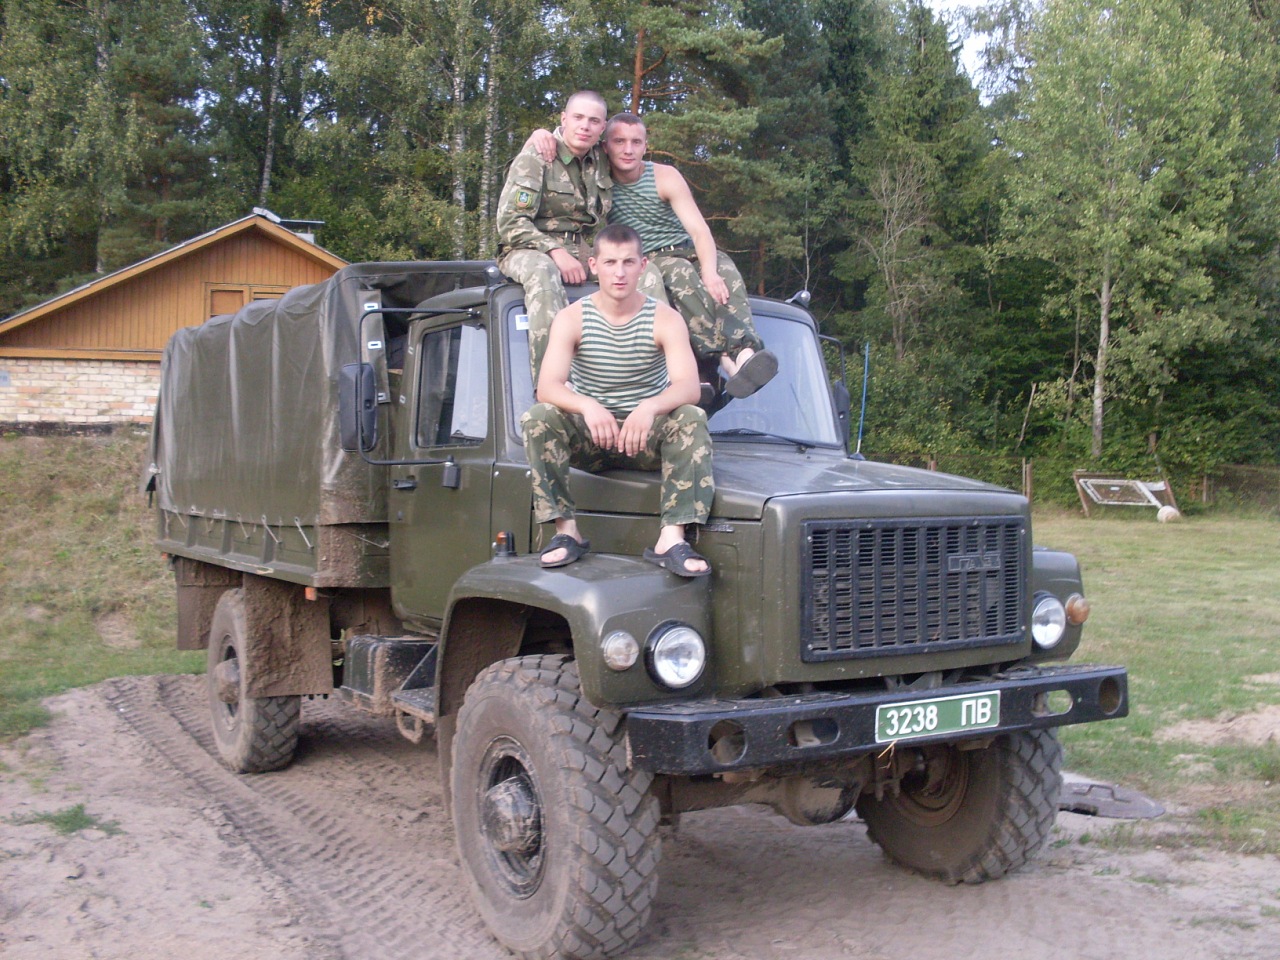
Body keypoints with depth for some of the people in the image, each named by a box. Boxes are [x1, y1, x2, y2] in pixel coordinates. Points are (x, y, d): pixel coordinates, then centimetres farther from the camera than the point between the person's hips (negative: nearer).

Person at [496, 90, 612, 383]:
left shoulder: (601, 162, 9)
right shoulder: (535, 159, -8)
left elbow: (601, 222, 21)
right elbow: (510, 222, -15)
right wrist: (555, 252, -25)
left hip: (583, 252, 6)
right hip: (528, 251, -6)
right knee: (542, 273, -41)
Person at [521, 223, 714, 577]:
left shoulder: (665, 319, -6)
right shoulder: (572, 318, -6)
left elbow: (689, 386, -21)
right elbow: (547, 387, -19)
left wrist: (650, 407, -44)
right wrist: (587, 406, -41)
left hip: (646, 439, 0)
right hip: (589, 439, 0)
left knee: (692, 418, -29)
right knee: (539, 417, -26)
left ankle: (671, 539, -36)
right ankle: (566, 531, -24)